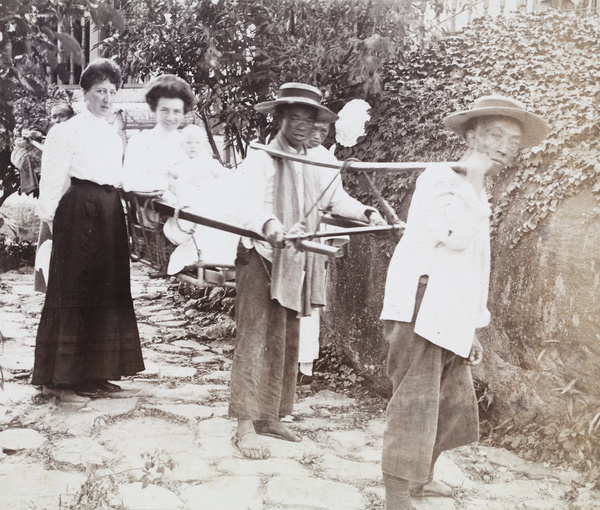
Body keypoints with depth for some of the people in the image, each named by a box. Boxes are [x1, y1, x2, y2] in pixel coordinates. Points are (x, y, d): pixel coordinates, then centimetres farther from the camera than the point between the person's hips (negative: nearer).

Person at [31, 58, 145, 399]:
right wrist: (50, 217, -10)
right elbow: (53, 180, -6)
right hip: (79, 212, -7)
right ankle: (72, 373, 6)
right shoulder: (67, 131, -3)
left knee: (108, 291, 9)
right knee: (76, 291, -2)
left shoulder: (115, 136, 18)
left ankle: (99, 371, 18)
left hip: (111, 214, 7)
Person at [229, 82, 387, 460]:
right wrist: (268, 224, -48)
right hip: (262, 258, -7)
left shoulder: (317, 165, 11)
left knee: (287, 343, 11)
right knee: (257, 340, -9)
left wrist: (366, 213, -5)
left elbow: (337, 199, 12)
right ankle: (246, 426, -5)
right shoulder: (261, 159, -11)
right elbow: (252, 202, -28)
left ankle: (270, 416, 22)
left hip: (298, 263, 7)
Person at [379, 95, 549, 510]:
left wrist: (472, 330, 21)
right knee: (415, 401, -11)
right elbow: (455, 236, -24)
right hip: (420, 310, -9)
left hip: (451, 321, 9)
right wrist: (474, 180, -13)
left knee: (453, 405, 12)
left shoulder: (477, 198, 22)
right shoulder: (438, 177, -6)